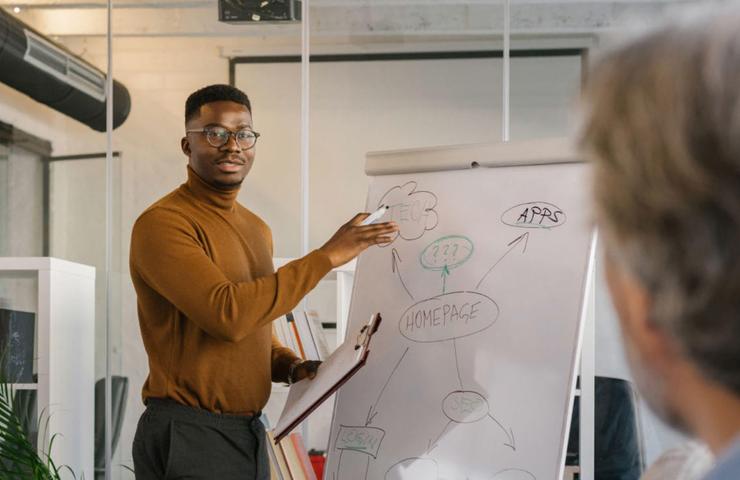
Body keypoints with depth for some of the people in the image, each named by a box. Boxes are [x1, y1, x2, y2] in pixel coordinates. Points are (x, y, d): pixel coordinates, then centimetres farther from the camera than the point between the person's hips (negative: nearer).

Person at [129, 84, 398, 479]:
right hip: (189, 436, -8)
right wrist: (325, 256, -22)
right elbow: (228, 314, -26)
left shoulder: (257, 229, 14)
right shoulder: (162, 223, -14)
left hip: (248, 433, 8)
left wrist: (290, 367, 2)